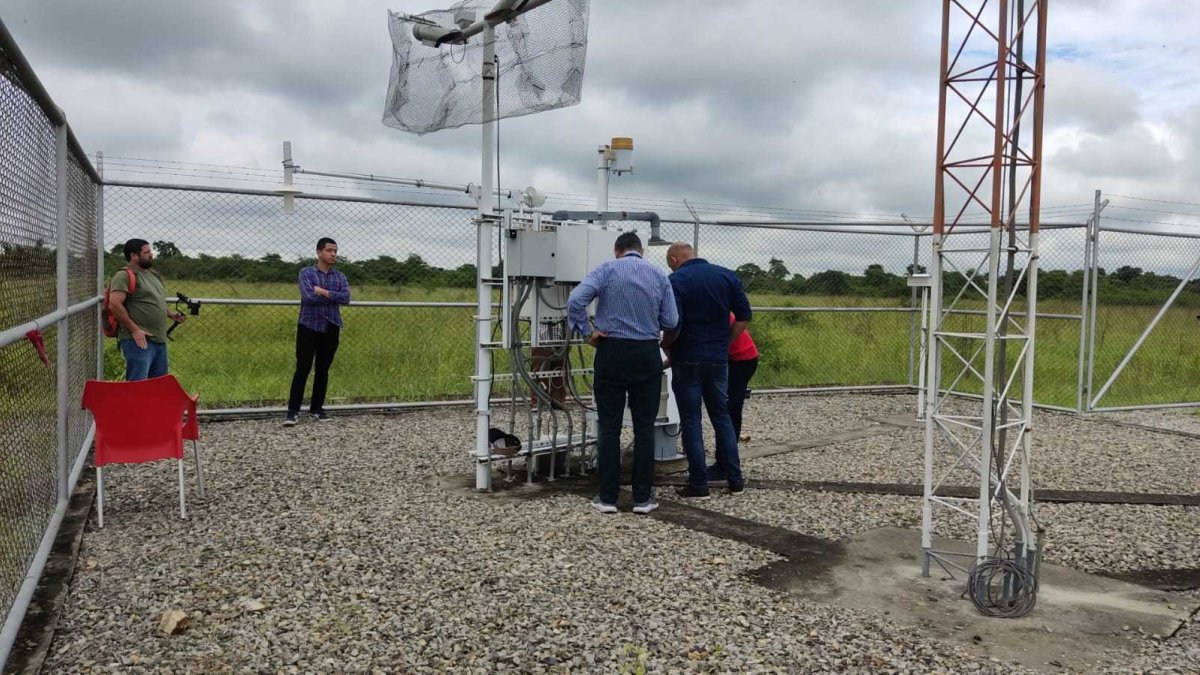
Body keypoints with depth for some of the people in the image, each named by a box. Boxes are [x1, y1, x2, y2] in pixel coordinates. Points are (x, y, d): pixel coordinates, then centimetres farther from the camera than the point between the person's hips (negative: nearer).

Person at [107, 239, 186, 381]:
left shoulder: (152, 274, 19)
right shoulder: (125, 275, -9)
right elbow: (114, 305, -19)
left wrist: (171, 314, 12)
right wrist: (134, 330, -19)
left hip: (160, 340, 9)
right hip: (139, 341, -9)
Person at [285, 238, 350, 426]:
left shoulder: (340, 277, 9)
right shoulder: (306, 273, 0)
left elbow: (346, 298, -8)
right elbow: (309, 296, -16)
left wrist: (324, 292, -14)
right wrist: (334, 297, -7)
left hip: (331, 328, 3)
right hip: (308, 327, -3)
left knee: (323, 370, 8)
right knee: (302, 369, -5)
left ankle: (317, 407, 18)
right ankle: (293, 410, -1)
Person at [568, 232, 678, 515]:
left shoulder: (606, 269, -2)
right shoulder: (659, 276, 5)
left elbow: (575, 300, -15)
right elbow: (670, 322, 2)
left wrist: (587, 332, -3)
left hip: (611, 353, -1)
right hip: (646, 356, 1)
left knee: (609, 427, 4)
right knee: (644, 428, 7)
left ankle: (608, 497, 8)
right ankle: (642, 497, 10)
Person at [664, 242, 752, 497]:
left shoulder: (676, 280, -10)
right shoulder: (727, 276, 5)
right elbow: (744, 317, 5)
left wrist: (668, 351, -2)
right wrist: (724, 342, 13)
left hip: (687, 360, -4)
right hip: (719, 359, 4)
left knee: (691, 421, 4)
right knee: (721, 416, 16)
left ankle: (699, 484, 7)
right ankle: (735, 478, 17)